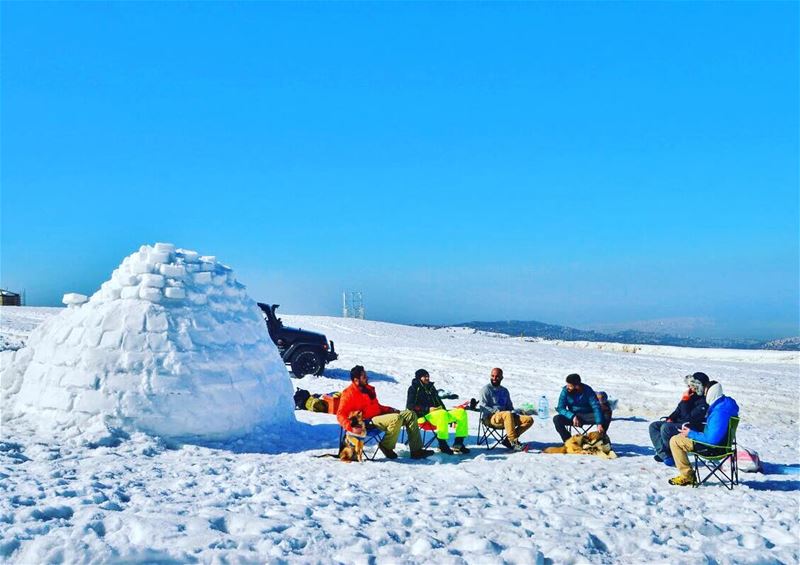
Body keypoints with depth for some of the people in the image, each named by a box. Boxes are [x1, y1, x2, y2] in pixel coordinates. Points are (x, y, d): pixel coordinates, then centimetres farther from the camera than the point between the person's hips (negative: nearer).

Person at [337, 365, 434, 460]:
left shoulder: (368, 388, 17)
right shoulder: (349, 394, -9)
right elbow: (341, 415, -16)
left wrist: (390, 410, 8)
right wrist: (351, 428, -32)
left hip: (379, 415, 9)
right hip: (369, 421, -9)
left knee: (410, 414, 0)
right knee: (396, 418, -32)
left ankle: (416, 450, -4)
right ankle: (386, 446, -13)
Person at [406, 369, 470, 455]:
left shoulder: (431, 388, 28)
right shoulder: (414, 388, 8)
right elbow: (410, 406, -4)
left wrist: (443, 408, 10)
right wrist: (428, 409, -14)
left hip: (439, 412, 7)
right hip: (425, 415, -7)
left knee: (461, 412, -12)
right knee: (442, 414, -40)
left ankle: (458, 443, -17)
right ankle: (442, 445, -37)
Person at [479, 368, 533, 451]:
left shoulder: (504, 391, 24)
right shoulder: (486, 389, 4)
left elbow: (509, 407, 26)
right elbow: (483, 407, -6)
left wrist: (514, 413, 2)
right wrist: (497, 412, -18)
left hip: (505, 418, 7)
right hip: (490, 418, -7)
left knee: (529, 420, -12)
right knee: (507, 414, -39)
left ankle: (508, 440, -20)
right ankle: (514, 442, -39)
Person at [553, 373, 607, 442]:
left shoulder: (587, 390, -17)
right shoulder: (565, 390, -13)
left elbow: (596, 407, -25)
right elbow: (560, 408, -16)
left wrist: (599, 424, -39)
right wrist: (573, 416, -33)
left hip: (588, 416, -1)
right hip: (573, 416, 1)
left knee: (606, 417, -27)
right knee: (556, 419, -27)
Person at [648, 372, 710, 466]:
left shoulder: (704, 401, -19)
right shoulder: (691, 395, 8)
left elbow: (688, 418, -24)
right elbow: (678, 410, 19)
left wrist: (685, 400, -21)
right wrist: (670, 418, 3)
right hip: (680, 422, 10)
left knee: (666, 428, -31)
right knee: (654, 426, 1)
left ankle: (672, 457, -15)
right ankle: (663, 454, -15)